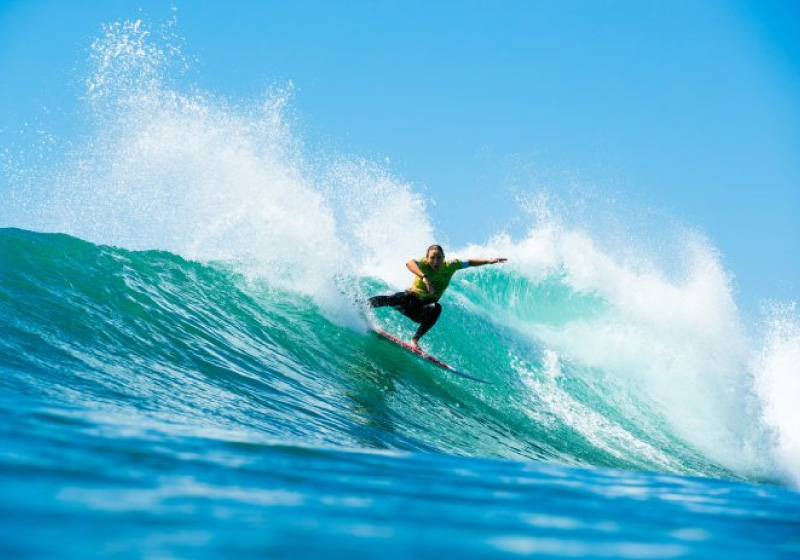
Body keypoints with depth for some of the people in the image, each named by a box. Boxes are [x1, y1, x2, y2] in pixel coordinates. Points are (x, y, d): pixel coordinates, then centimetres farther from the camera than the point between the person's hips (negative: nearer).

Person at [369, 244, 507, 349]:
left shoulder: (449, 266, -4)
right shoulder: (423, 264, -16)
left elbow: (469, 262, 9)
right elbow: (410, 263, -39)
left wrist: (489, 261, -3)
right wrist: (424, 277, -57)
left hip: (424, 310, 3)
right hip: (410, 301, -3)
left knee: (437, 308, -33)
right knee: (391, 300, -33)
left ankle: (415, 340, -27)